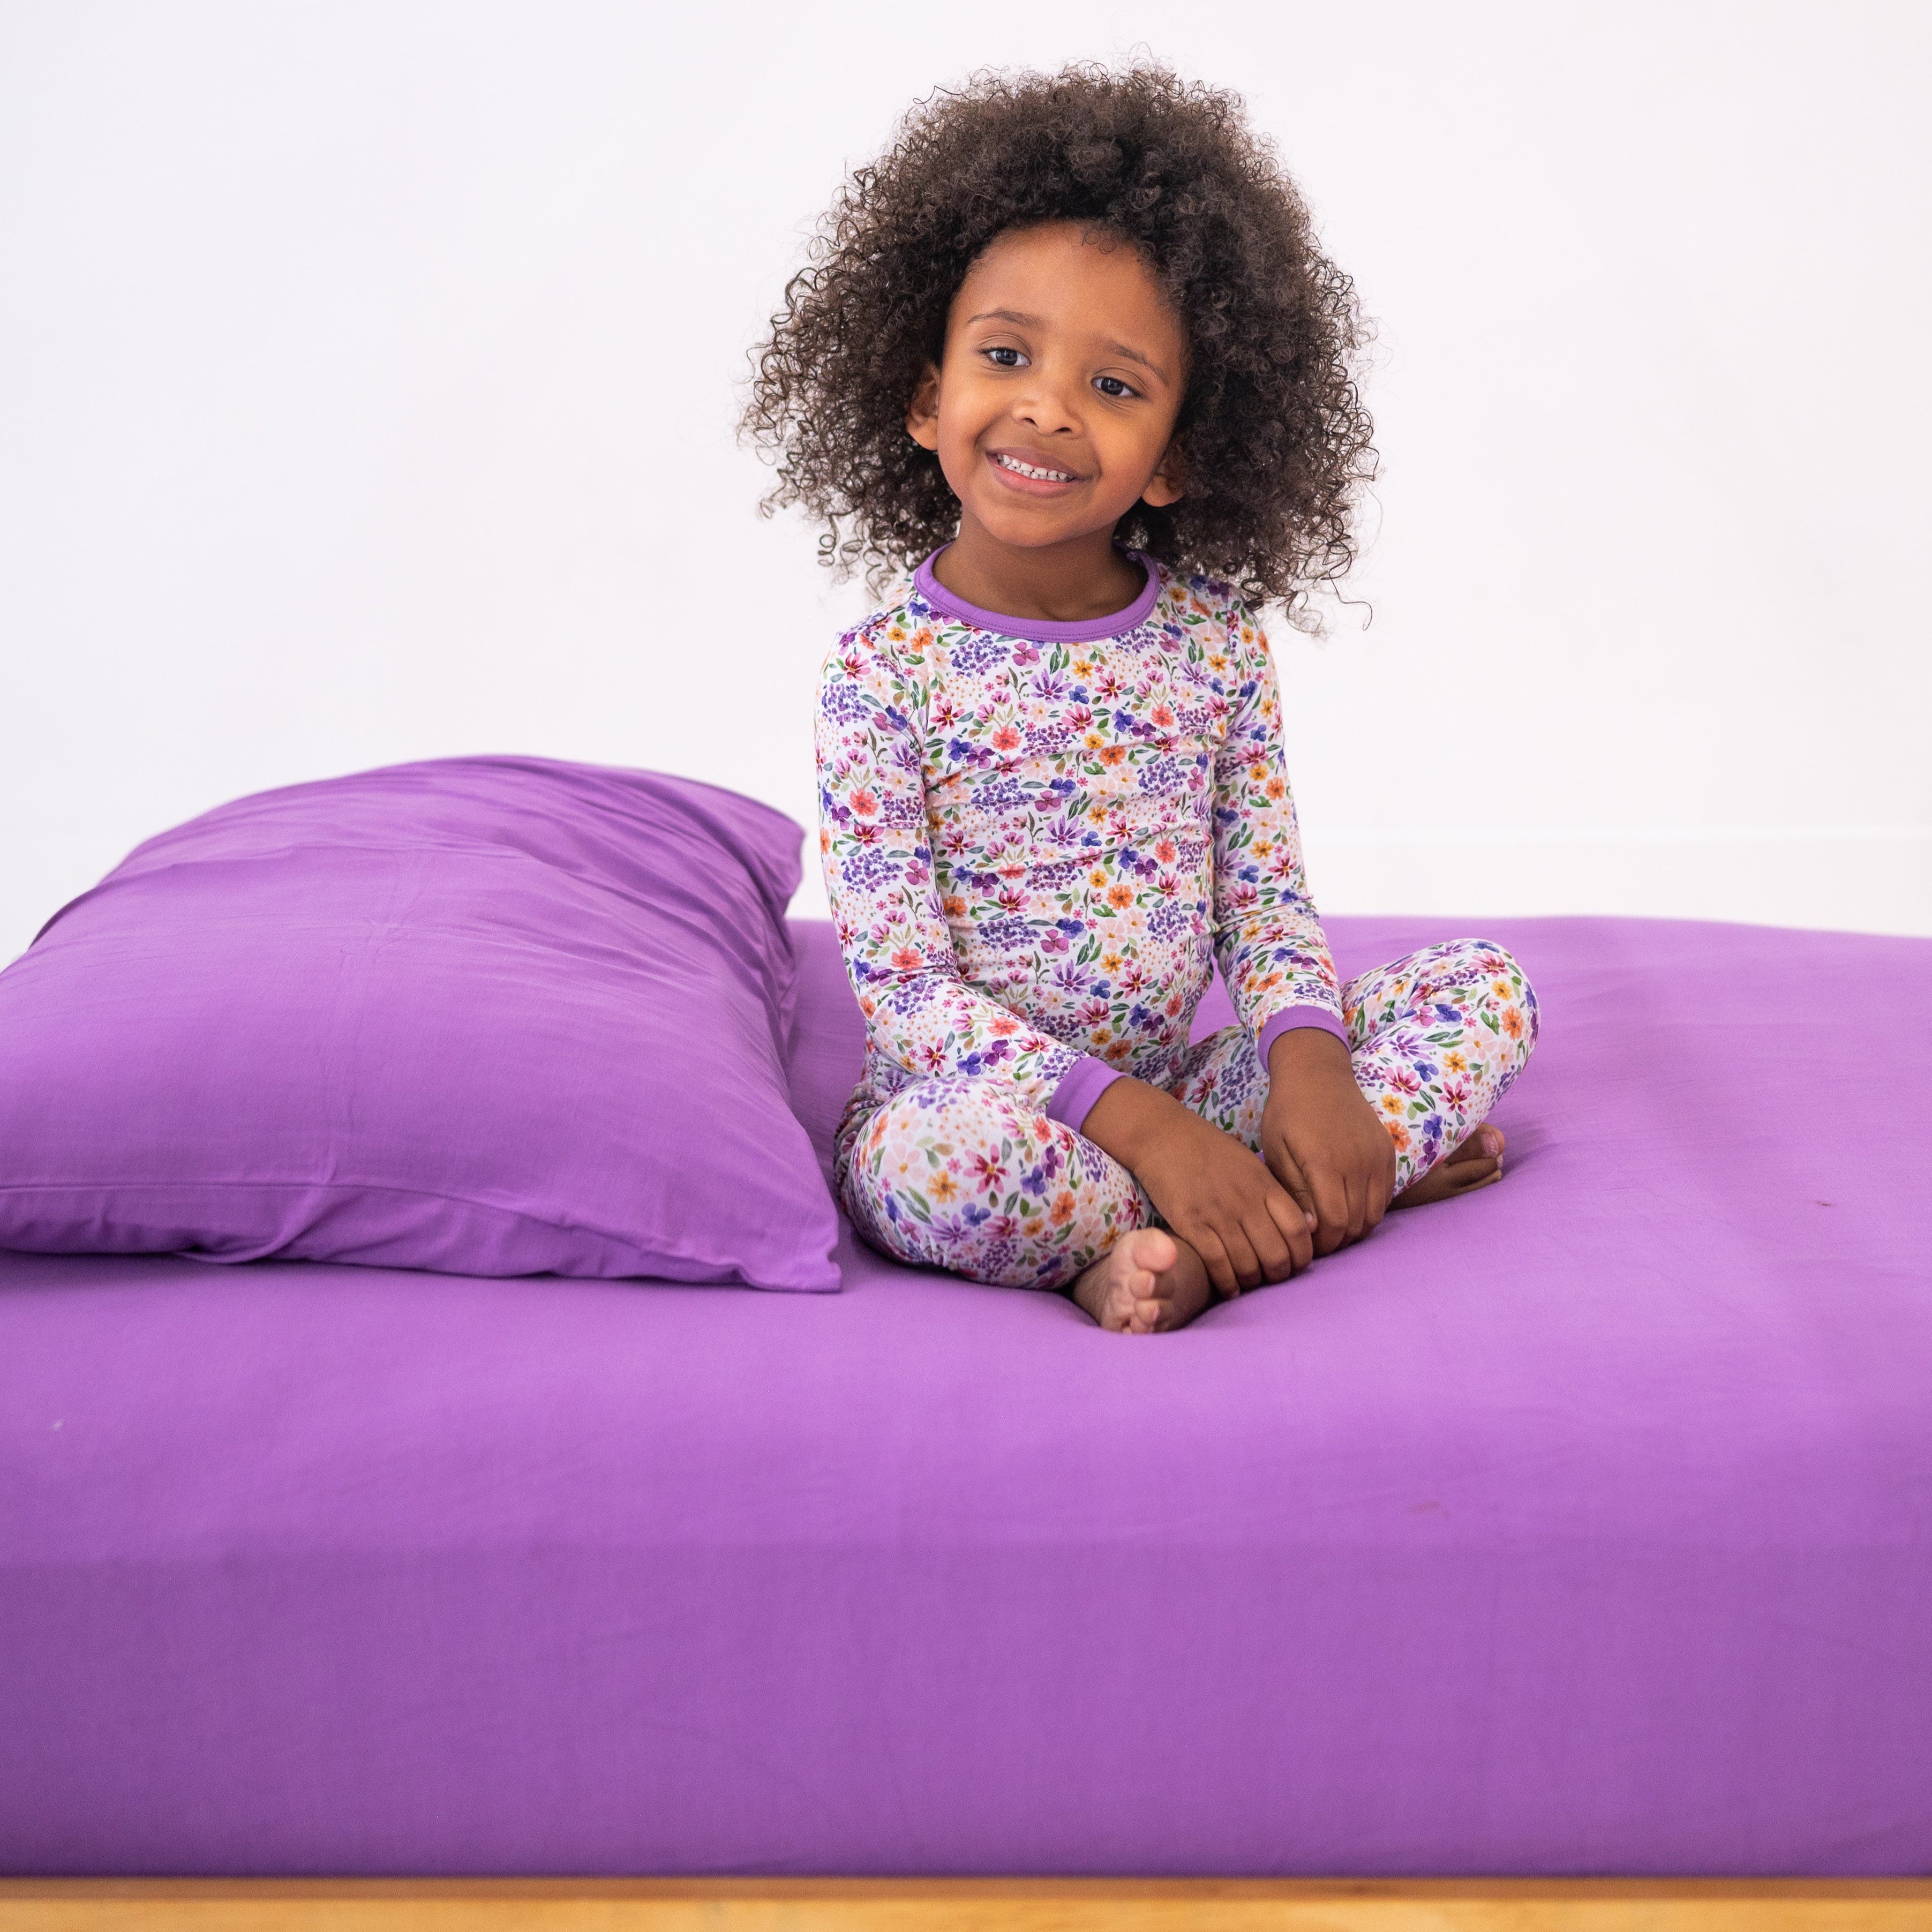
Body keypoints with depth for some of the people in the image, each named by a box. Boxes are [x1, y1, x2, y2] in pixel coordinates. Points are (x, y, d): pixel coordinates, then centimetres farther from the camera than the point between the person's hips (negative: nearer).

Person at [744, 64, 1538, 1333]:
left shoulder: (1215, 636, 0)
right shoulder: (884, 673, -12)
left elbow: (1269, 896, 4)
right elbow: (901, 980, -17)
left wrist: (1307, 1064, -18)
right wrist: (1140, 1124, -26)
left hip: (1177, 1093, 5)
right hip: (980, 1102, -4)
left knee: (1489, 989, -4)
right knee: (960, 1150, -39)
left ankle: (1180, 1251, -20)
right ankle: (1345, 1195, -18)